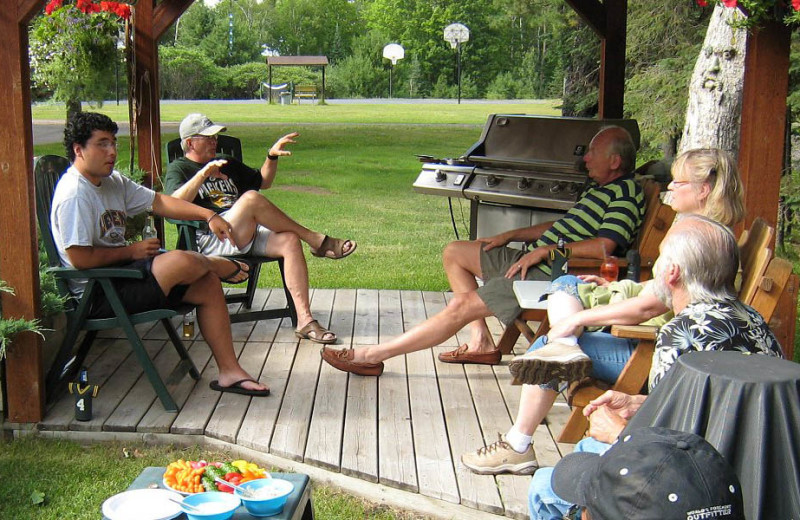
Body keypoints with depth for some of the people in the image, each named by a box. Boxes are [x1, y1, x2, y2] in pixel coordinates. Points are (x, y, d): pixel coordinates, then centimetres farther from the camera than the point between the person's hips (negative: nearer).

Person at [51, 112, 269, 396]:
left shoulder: (112, 181, 11)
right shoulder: (74, 195, -18)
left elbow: (158, 202, 10)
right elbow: (80, 258, -23)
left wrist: (208, 215, -3)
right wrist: (132, 251, -12)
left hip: (123, 273, 10)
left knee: (208, 285, 1)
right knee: (181, 261, -27)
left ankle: (229, 371, 5)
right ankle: (223, 265, 12)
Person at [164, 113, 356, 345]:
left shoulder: (227, 163, 30)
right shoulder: (178, 168, 9)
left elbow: (263, 182, 37)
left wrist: (272, 157, 19)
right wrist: (204, 174, -22)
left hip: (248, 234, 6)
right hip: (212, 239, -6)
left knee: (290, 241, -23)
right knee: (251, 198, -32)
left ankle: (304, 321, -28)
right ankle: (317, 241, -18)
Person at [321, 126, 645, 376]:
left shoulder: (626, 194, -13)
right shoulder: (601, 189, 20)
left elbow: (603, 246, -27)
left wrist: (545, 250, -22)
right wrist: (509, 236, 19)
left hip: (550, 274, -12)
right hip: (533, 258, 12)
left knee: (461, 307, -19)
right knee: (454, 253, 15)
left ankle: (372, 357, -13)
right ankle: (482, 343, 9)